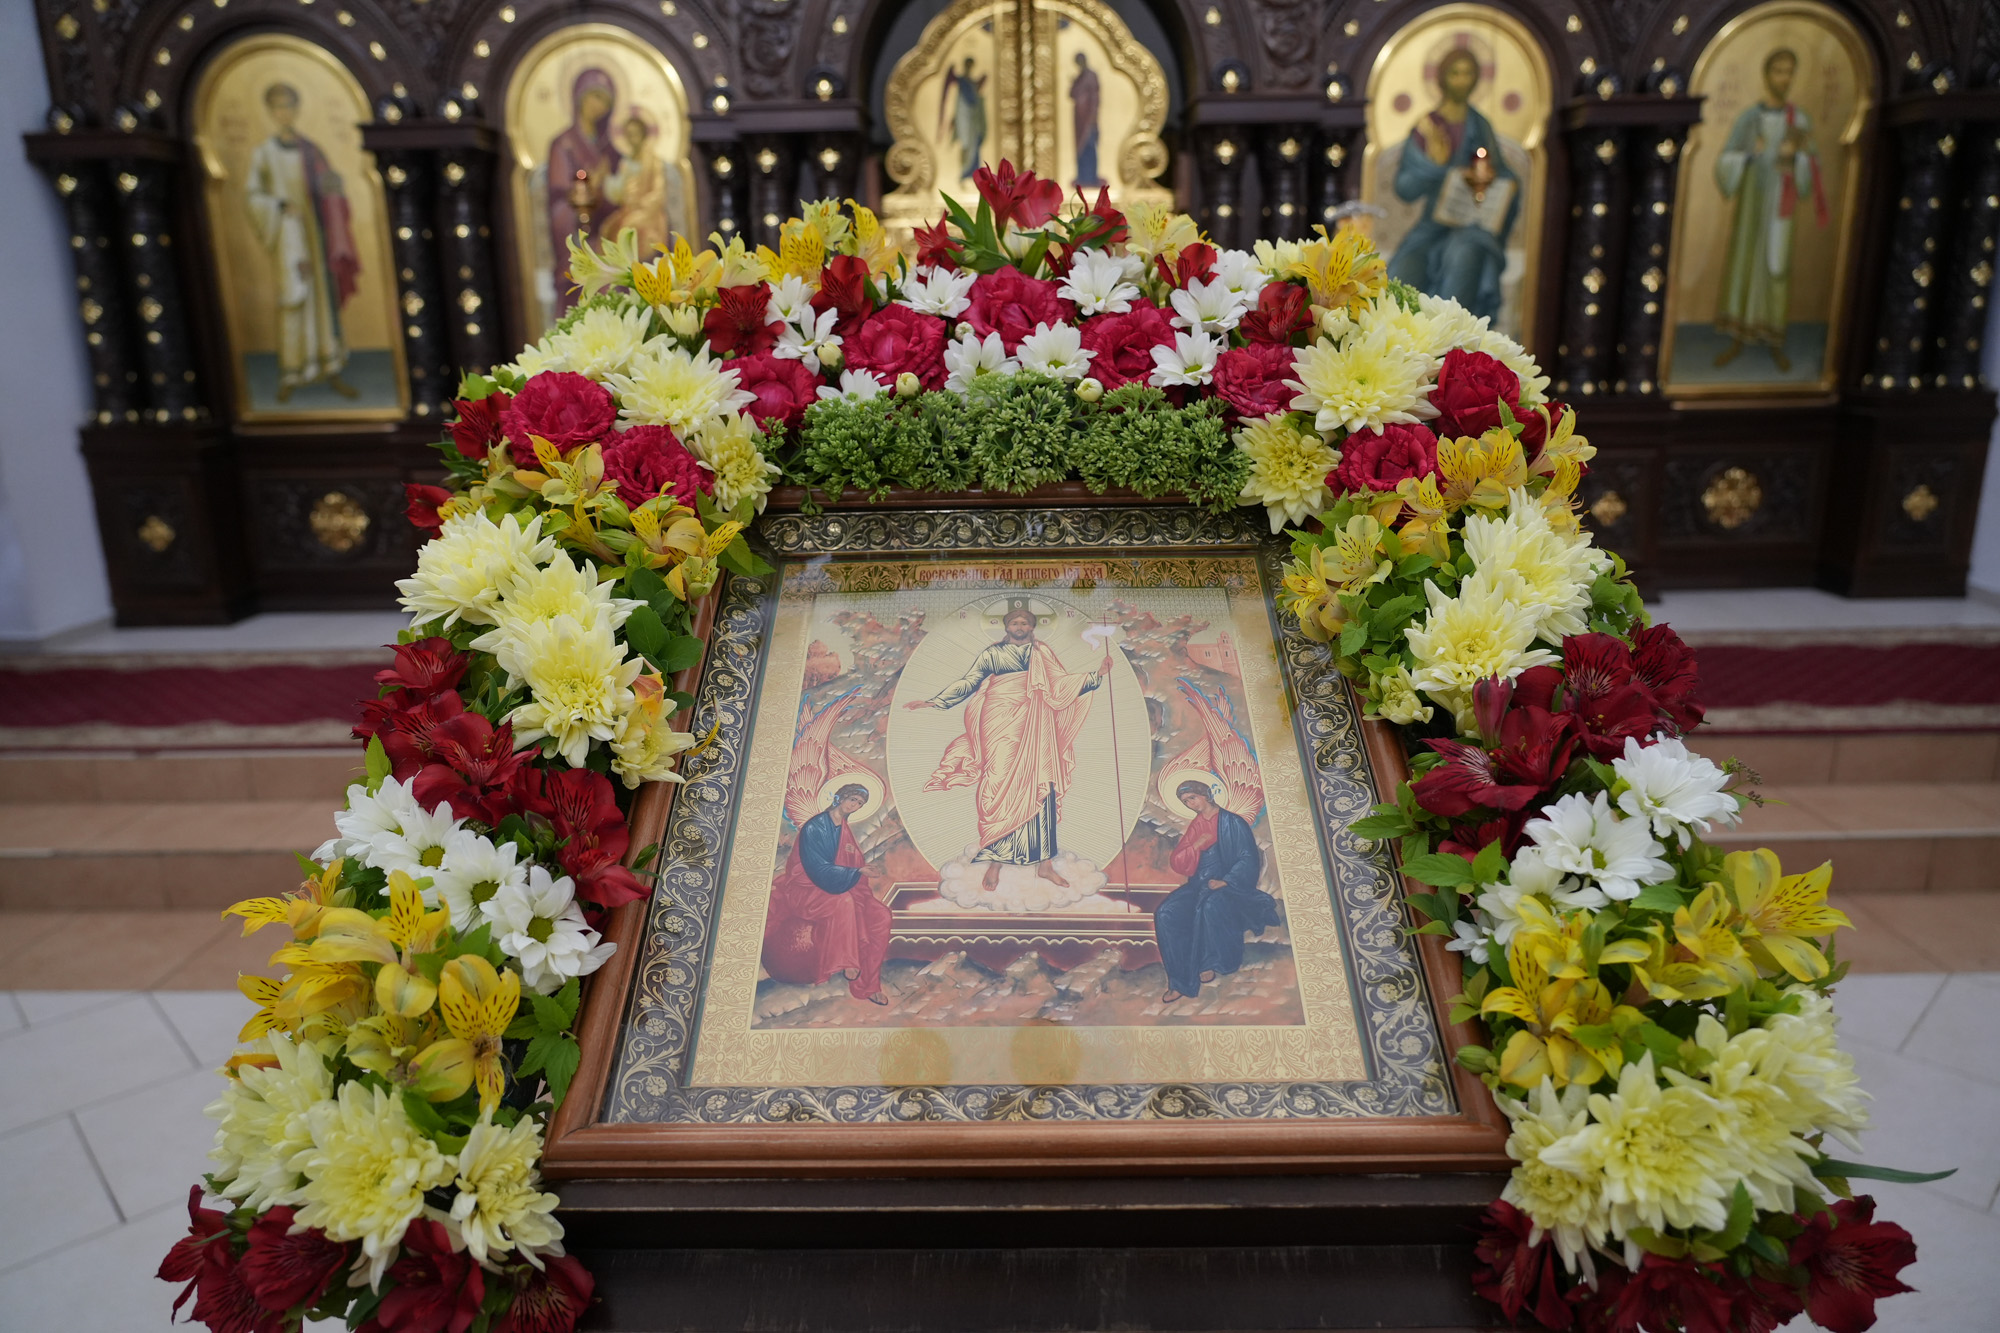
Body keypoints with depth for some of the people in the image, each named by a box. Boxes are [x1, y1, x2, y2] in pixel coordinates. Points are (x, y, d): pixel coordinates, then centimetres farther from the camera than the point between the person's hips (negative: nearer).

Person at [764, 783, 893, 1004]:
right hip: (804, 889, -7)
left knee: (881, 916, -11)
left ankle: (867, 985, -7)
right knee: (843, 902, -37)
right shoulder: (815, 827, -15)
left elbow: (856, 865, 11)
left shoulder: (845, 829, 9)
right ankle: (847, 962, -20)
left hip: (835, 887, 7)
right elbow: (820, 871, -21)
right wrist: (859, 875, -23)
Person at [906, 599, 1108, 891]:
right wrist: (932, 702, -2)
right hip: (1001, 726, -2)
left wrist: (1098, 675, 2)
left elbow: (1062, 684, 12)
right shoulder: (991, 653, 9)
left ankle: (1045, 863, -1)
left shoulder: (1043, 653, 16)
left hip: (1035, 728, 2)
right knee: (999, 790, -7)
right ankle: (994, 863, -1)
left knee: (1041, 788, -5)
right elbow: (966, 683, 6)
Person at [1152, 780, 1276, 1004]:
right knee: (1166, 914, -21)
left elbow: (1248, 860, -8)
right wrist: (1196, 845, -10)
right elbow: (1177, 864, 8)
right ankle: (1180, 981, -21)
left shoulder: (1233, 823, -3)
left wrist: (1225, 881, -21)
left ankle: (1212, 964, -18)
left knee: (1210, 905, -39)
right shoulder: (1195, 826, 13)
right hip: (1199, 885, 5)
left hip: (1229, 885, -5)